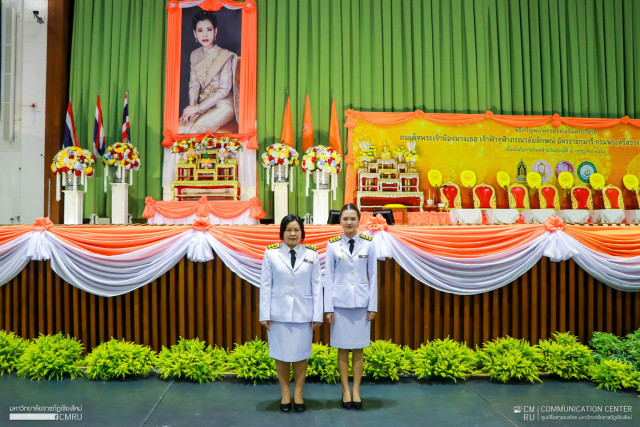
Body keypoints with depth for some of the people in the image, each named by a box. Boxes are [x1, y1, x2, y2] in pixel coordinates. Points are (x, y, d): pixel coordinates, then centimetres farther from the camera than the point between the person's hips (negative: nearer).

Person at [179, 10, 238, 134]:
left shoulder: (225, 56, -8)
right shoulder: (194, 55, 11)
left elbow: (224, 90, -13)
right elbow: (194, 85, 6)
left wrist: (198, 107, -17)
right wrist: (191, 107, -13)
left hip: (223, 105, -5)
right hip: (202, 103, 5)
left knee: (195, 129, -29)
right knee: (179, 127, -21)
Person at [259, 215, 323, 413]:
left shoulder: (311, 254, 2)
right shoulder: (271, 253, -1)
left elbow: (317, 286, 2)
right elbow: (265, 285, 0)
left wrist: (317, 315, -1)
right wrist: (264, 314, -3)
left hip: (303, 314, 1)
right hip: (279, 313, 0)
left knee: (301, 355, 8)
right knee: (281, 355, 7)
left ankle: (298, 394, 24)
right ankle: (285, 393, 24)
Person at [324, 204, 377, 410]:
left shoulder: (368, 244, 1)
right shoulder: (333, 245, 0)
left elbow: (373, 276, 4)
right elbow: (328, 277, 2)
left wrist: (372, 306, 1)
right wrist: (328, 308, -1)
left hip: (361, 302, 0)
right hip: (340, 303, 0)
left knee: (358, 349, 7)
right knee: (342, 349, 6)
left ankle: (356, 390, 19)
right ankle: (346, 391, 18)